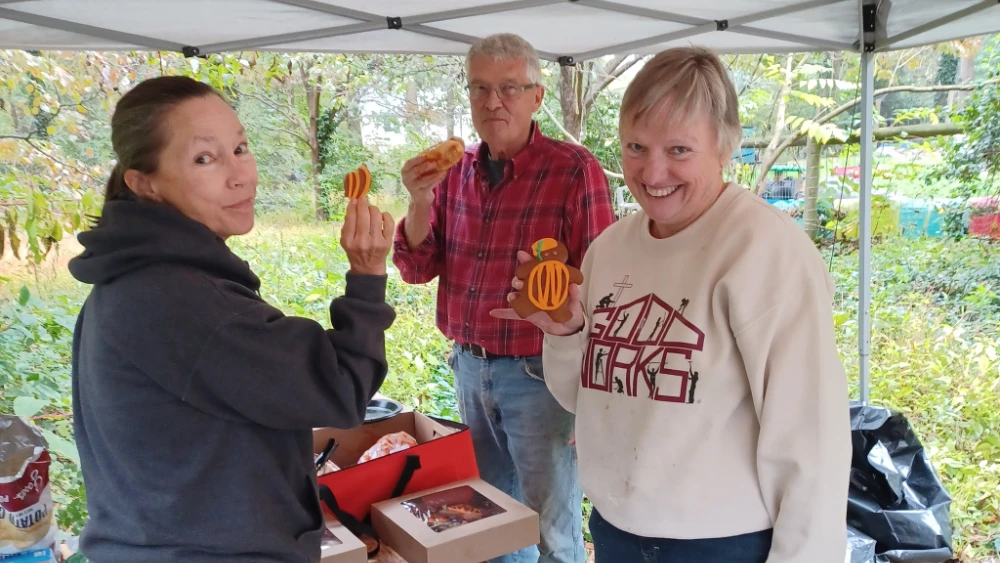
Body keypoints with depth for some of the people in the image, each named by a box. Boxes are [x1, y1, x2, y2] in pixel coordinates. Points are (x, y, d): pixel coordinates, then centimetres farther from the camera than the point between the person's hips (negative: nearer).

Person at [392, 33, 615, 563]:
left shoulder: (574, 169, -13)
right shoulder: (454, 170, 3)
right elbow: (417, 268, 2)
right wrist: (420, 201, -14)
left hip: (537, 373, -5)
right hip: (468, 365, 5)